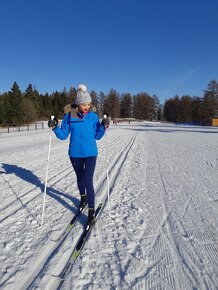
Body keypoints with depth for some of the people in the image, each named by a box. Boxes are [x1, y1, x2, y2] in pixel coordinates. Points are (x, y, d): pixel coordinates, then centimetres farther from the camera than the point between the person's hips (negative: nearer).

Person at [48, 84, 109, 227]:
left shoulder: (93, 116, -6)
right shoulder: (69, 116, -6)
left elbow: (97, 136, -1)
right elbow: (63, 135, -1)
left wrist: (104, 126, -16)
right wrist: (55, 127, -18)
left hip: (90, 153, -2)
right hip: (75, 154, 2)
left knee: (88, 181, -7)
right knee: (80, 178, 20)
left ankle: (91, 211, 6)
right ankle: (83, 199, 48)